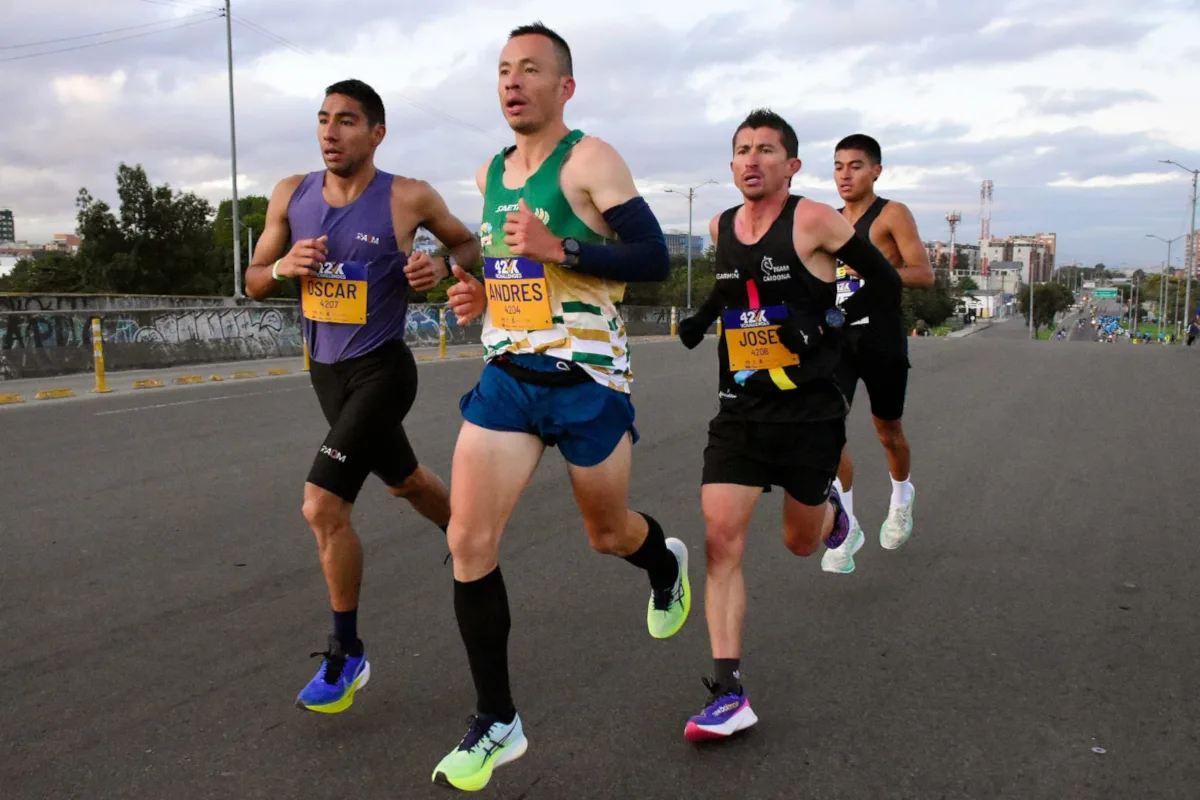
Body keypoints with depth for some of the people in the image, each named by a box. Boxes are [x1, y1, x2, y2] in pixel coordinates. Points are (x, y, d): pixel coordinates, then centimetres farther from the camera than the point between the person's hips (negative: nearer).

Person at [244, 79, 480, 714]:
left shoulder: (408, 199, -12)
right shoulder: (291, 195, 1)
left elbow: (469, 244, 4)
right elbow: (253, 282, 7)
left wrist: (441, 266, -18)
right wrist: (282, 266, -15)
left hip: (380, 370, -6)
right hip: (325, 370, 7)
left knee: (323, 505, -15)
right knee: (405, 481, 24)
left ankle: (346, 655, 1)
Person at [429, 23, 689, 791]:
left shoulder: (589, 159, -9)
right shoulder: (490, 173, 12)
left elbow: (655, 258, -15)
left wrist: (559, 250, -25)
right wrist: (479, 292, 8)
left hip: (587, 380, -5)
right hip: (507, 375, 5)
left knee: (608, 533, 12)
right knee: (469, 541, -7)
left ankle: (668, 565, 52)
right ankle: (497, 722, 6)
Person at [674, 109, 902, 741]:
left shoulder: (813, 220, -9)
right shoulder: (719, 229, 6)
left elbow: (886, 284, -5)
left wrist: (827, 322, -18)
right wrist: (701, 317, 9)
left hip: (811, 410, -3)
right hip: (740, 410, 4)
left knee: (801, 543, 13)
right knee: (721, 539, -11)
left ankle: (829, 506, 52)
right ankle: (728, 695, -7)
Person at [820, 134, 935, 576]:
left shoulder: (893, 214, -5)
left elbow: (924, 273, -15)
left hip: (883, 341, -4)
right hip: (838, 339, 4)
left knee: (888, 430, 13)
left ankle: (901, 496, 44)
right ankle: (847, 527, -7)